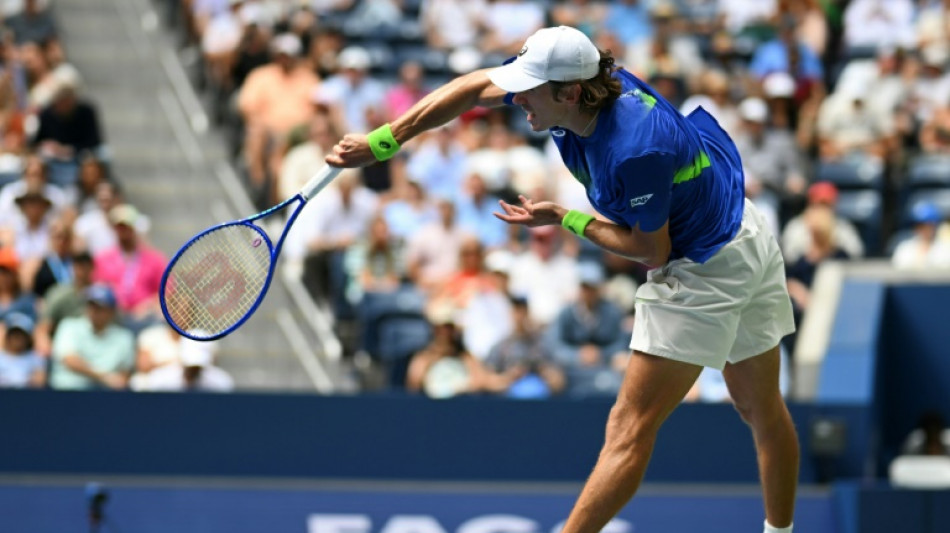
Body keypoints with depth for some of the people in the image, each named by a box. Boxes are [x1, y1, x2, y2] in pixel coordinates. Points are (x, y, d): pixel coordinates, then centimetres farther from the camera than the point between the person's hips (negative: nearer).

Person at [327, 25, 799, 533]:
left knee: (631, 428, -7)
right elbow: (476, 87, 1)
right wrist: (383, 141, -3)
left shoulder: (633, 150, -34)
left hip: (702, 271, -9)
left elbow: (651, 249, -20)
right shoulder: (575, 75, -11)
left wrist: (567, 220, -10)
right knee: (761, 410, 22)